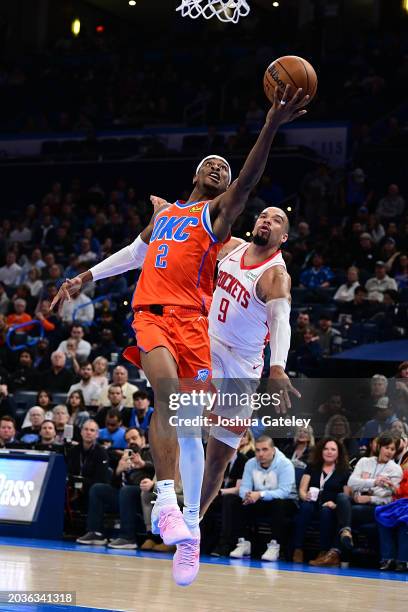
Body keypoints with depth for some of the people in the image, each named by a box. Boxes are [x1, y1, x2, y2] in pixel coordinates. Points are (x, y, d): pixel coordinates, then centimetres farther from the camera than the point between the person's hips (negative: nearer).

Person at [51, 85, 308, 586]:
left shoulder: (219, 210, 11)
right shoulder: (164, 213, 25)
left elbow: (249, 179, -8)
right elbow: (133, 253, 40)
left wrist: (272, 125, -23)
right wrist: (84, 279, 40)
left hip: (190, 317, -2)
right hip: (150, 311, 2)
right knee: (167, 392, -26)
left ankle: (189, 525, 3)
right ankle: (166, 502, -35)